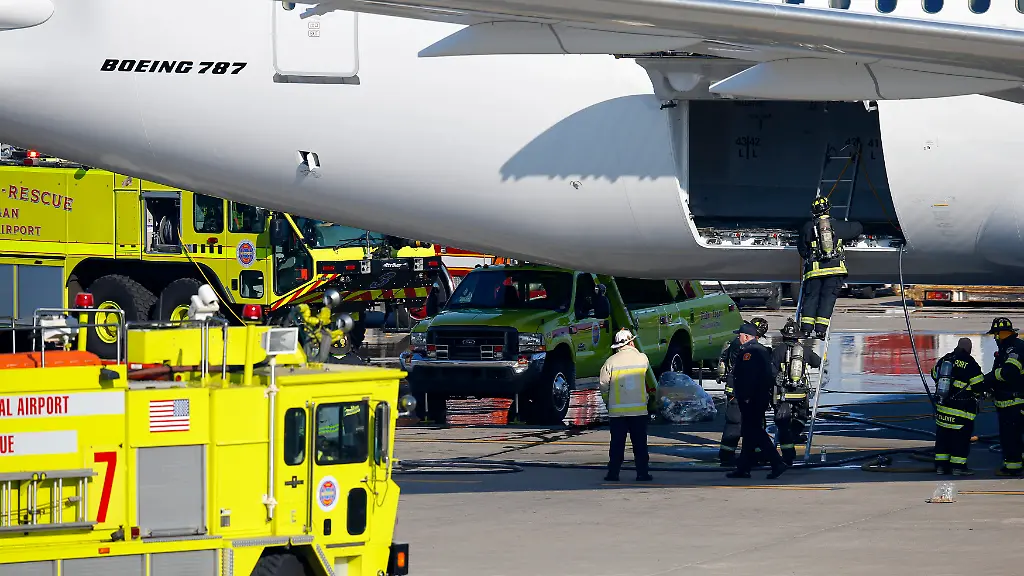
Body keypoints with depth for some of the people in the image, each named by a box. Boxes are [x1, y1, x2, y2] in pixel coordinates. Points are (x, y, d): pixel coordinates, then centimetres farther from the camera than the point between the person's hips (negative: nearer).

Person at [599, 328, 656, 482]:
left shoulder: (611, 362, -4)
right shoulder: (643, 358, 0)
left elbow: (604, 386, -1)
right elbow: (649, 380, 16)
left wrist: (608, 403, 14)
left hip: (617, 410, 0)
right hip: (639, 409, 0)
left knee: (617, 443, 5)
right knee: (640, 444, 6)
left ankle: (613, 473, 4)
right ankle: (642, 473, 6)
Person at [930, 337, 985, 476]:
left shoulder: (944, 360, 6)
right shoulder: (970, 364, -12)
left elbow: (935, 376, 21)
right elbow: (979, 386, -8)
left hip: (942, 406, 6)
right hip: (962, 407, -6)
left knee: (943, 434, 13)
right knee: (961, 435, 1)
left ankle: (941, 465, 15)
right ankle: (958, 466, 1)